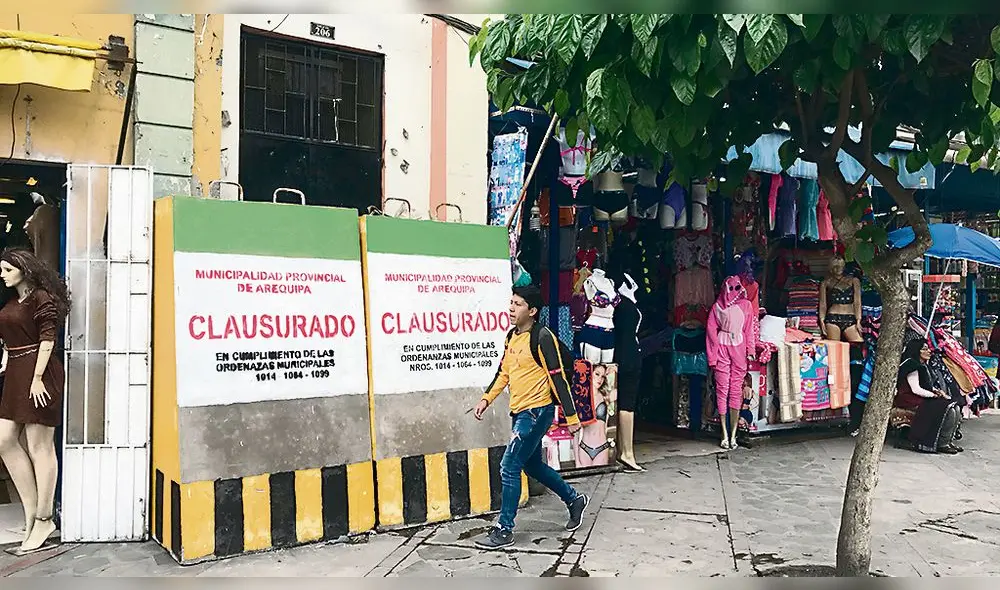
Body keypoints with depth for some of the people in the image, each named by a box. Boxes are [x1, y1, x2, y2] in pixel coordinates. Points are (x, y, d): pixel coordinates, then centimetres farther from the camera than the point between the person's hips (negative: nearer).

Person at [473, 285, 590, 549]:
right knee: (532, 466, 20)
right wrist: (487, 398, 6)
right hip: (520, 411, 9)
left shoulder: (542, 337, -16)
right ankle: (574, 499, 38)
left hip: (537, 411, -9)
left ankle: (504, 530, 4)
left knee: (509, 467, -7)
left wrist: (571, 417, -16)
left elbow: (558, 378, -17)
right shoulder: (512, 336, 9)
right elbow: (504, 372, 18)